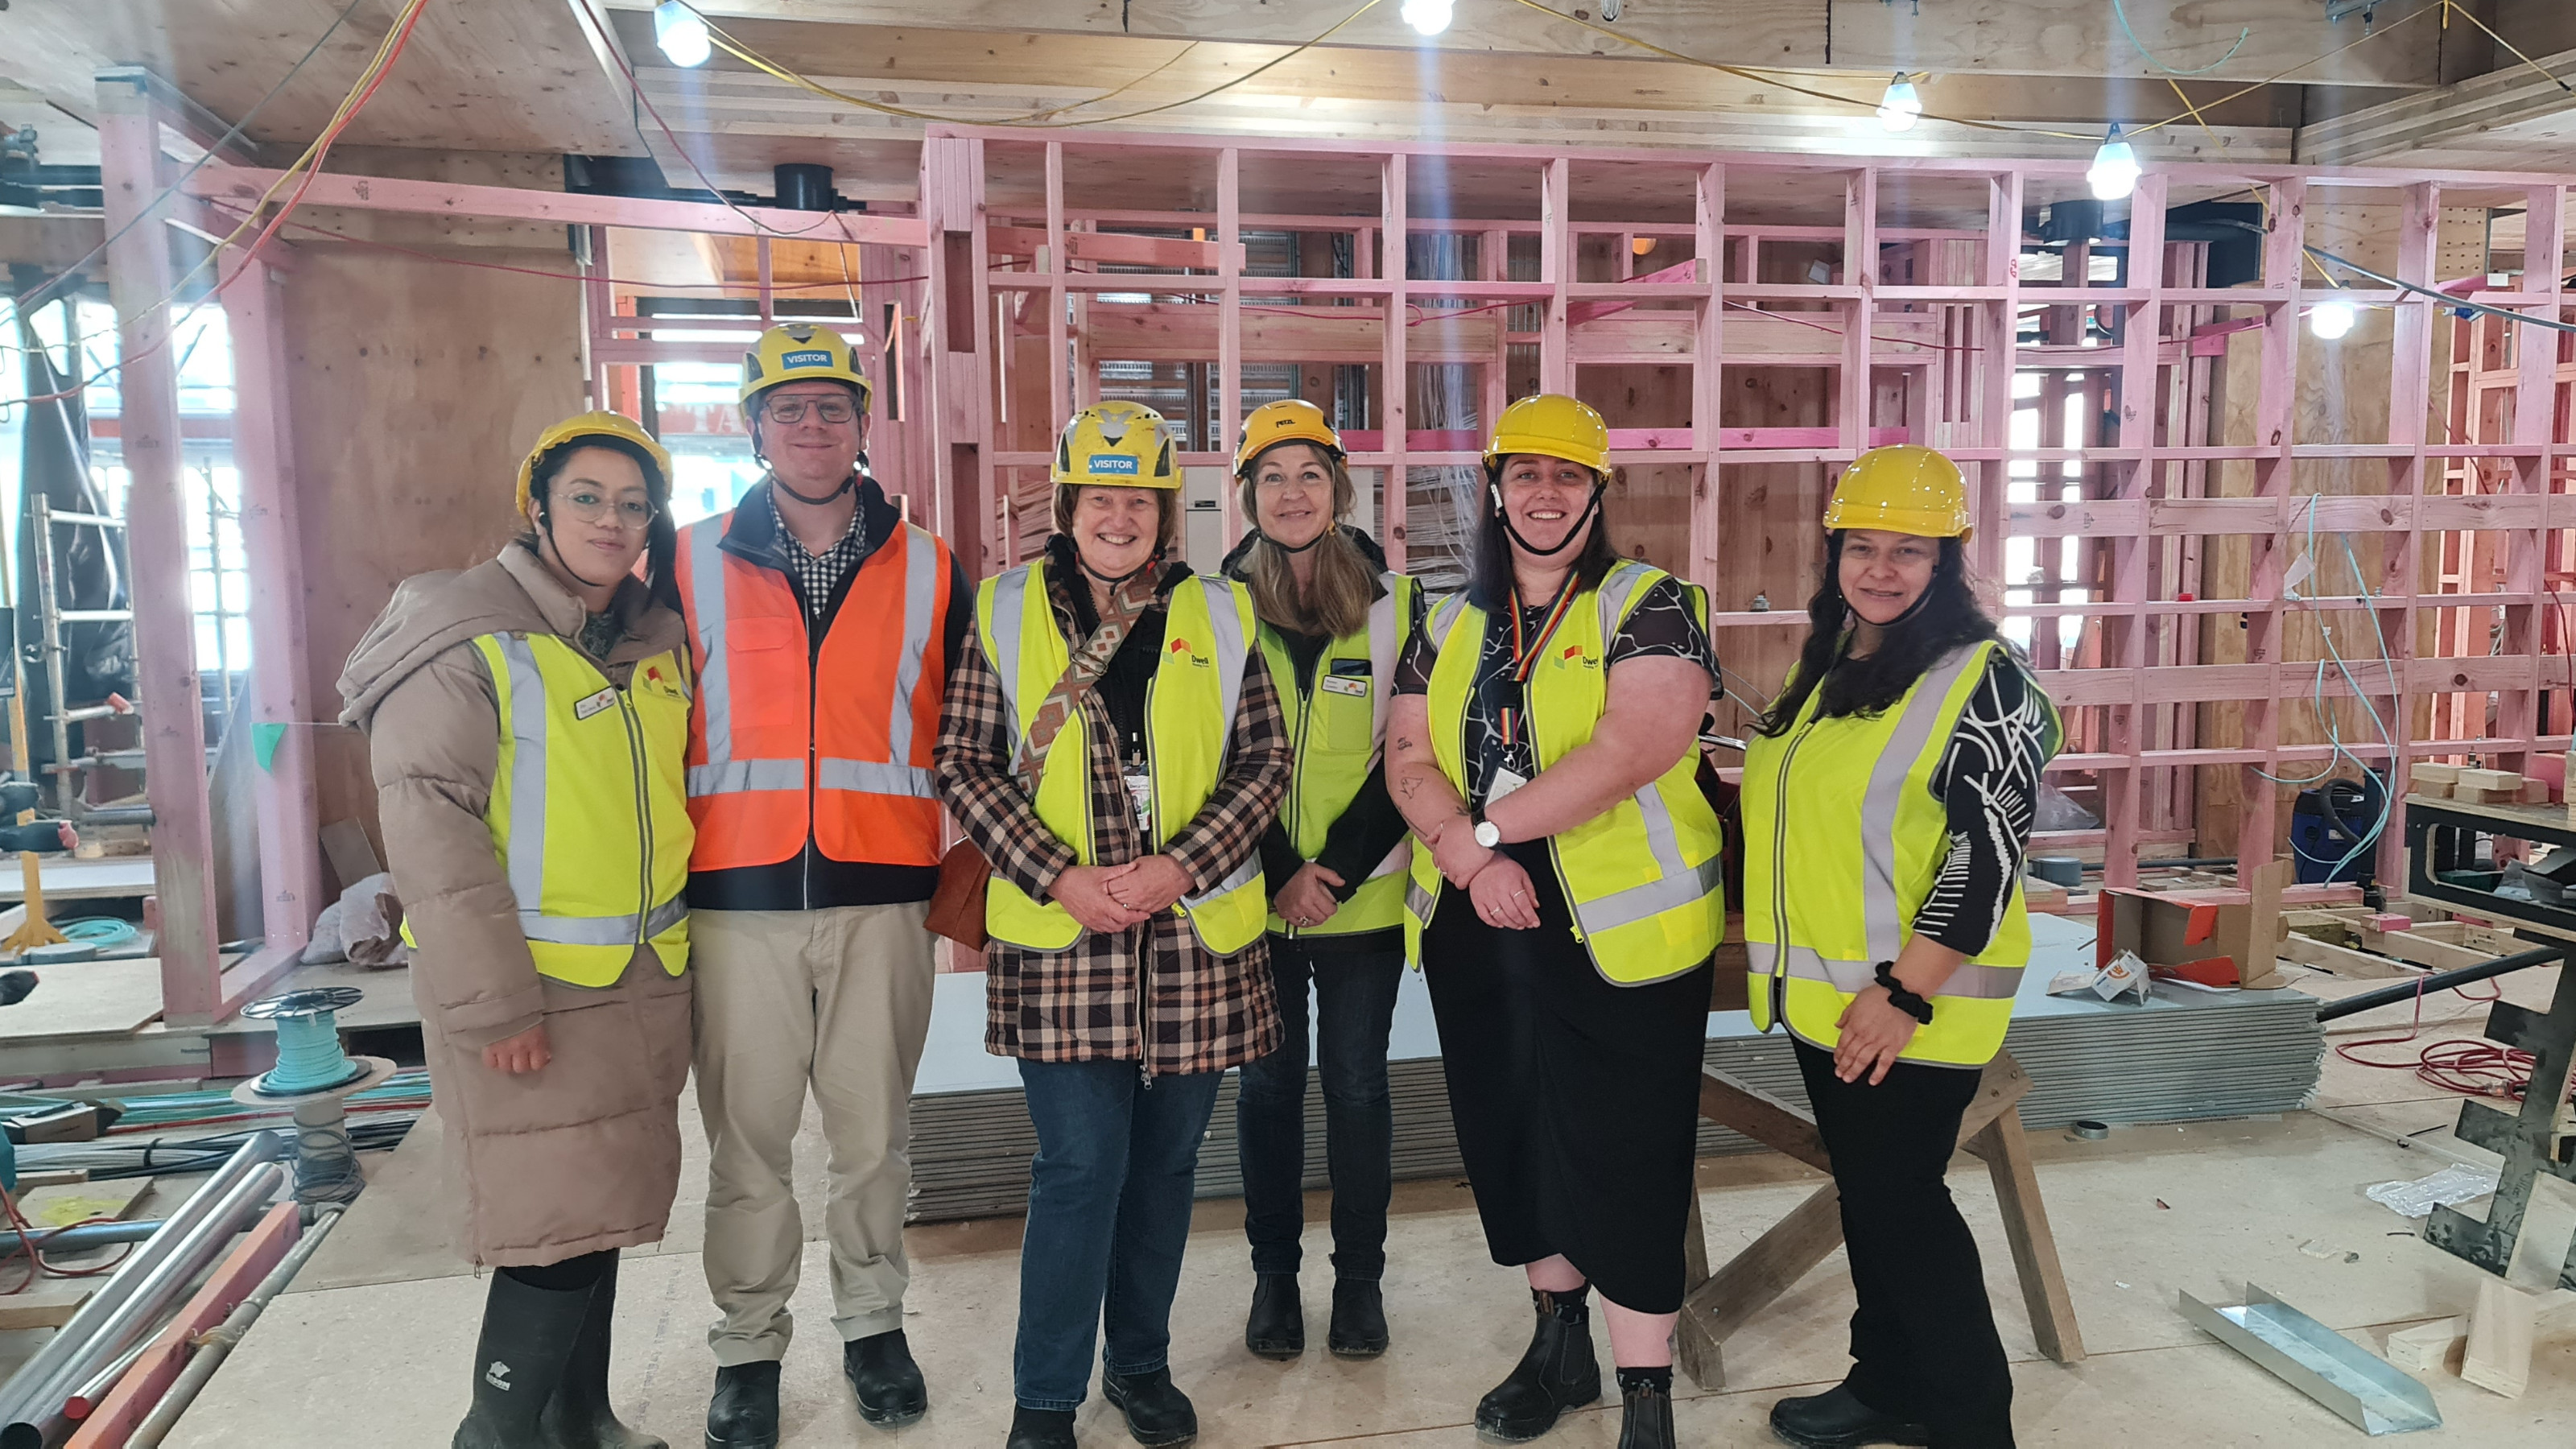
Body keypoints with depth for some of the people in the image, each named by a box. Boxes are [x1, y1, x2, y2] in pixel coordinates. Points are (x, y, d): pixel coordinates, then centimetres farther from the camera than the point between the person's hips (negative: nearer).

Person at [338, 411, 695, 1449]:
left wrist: (678, 937, 13)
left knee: (602, 1208, 15)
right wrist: (492, 999, -19)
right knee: (555, 1219, -6)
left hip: (642, 978, 6)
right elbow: (428, 821, -16)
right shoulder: (470, 637, -10)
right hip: (525, 985, -6)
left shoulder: (658, 640, 9)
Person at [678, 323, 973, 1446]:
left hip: (882, 898, 1)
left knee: (872, 1131, 9)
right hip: (738, 897, 0)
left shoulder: (928, 572, 7)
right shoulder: (693, 565, 6)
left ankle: (873, 1324, 27)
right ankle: (748, 1350, 22)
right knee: (747, 1137, 6)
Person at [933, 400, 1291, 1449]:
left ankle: (1141, 1363, 31)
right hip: (1059, 931, -2)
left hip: (1192, 927, 2)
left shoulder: (1219, 615, 6)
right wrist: (1061, 878, -12)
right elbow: (966, 765, -1)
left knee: (1166, 1156, 12)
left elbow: (1265, 760, 3)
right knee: (1082, 1160, -4)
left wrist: (1181, 866, -11)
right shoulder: (1007, 611, 3)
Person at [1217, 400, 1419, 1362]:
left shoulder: (1394, 601, 0)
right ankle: (1273, 1273, 24)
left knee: (1357, 1082, 7)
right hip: (1256, 894, 0)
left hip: (1363, 892, 0)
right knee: (1268, 1080, 9)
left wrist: (1333, 869, -11)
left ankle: (1360, 1277, 22)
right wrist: (1279, 875, -11)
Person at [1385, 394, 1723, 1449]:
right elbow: (1408, 756, 3)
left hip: (1616, 932, -5)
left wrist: (1489, 828, -16)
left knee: (1622, 1164, -1)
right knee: (1513, 1144, 16)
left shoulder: (1651, 606, -5)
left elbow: (1635, 746, -19)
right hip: (1474, 929, 6)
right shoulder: (1451, 627, 12)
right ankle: (1559, 1345, 36)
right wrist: (1467, 857, -15)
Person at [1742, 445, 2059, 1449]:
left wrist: (1905, 992, -22)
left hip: (1907, 1005, -7)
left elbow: (1988, 854, -19)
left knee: (1901, 1203, -1)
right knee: (1865, 1195, 17)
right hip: (1822, 995, 8)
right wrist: (1773, 948, 20)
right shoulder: (1823, 668, 12)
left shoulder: (1979, 679, -13)